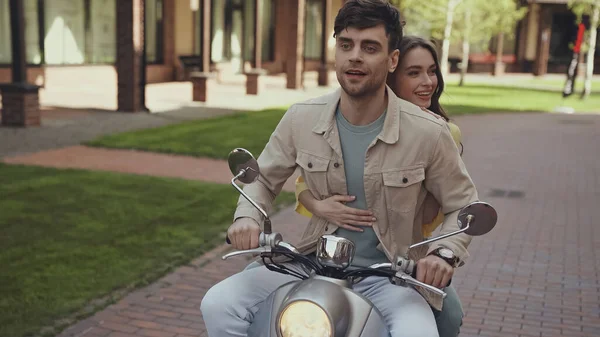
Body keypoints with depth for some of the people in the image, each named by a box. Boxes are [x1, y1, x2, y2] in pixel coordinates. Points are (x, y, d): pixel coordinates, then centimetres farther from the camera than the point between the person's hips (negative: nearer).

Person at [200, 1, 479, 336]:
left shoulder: (428, 133, -12)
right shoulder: (301, 118, -6)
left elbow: (464, 205, 0)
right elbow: (263, 178, 9)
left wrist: (444, 253, -19)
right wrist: (247, 217, -12)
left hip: (390, 275, -2)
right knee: (218, 305, -15)